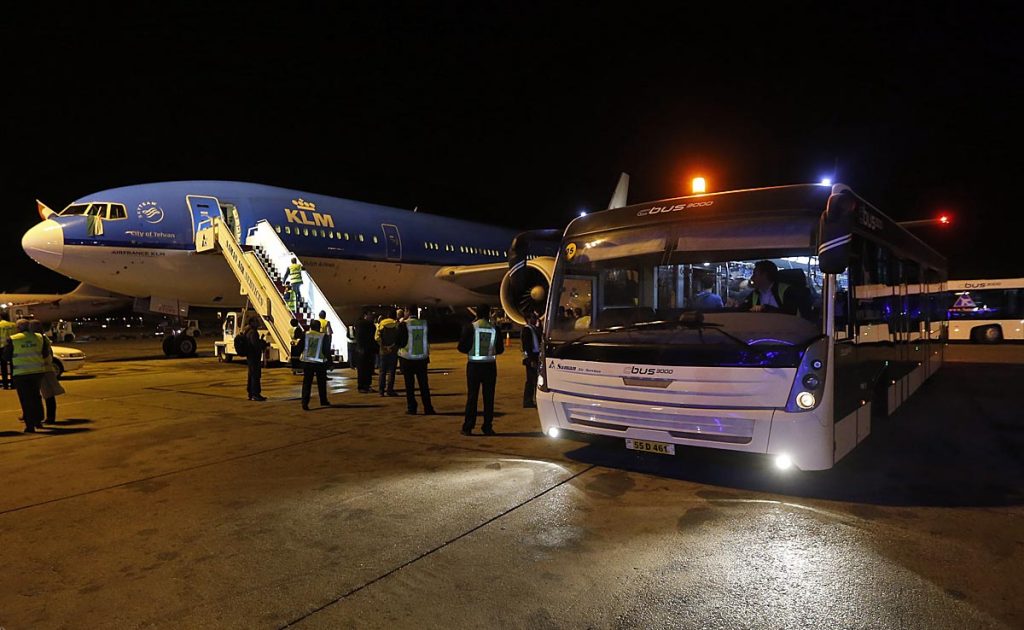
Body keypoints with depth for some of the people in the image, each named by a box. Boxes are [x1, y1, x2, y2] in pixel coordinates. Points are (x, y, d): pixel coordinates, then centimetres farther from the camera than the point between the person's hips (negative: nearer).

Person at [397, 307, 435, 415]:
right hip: (422, 358, 3)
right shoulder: (424, 323, -2)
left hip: (407, 358, -3)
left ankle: (411, 408, 10)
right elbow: (428, 341, 6)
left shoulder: (403, 324, -12)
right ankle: (428, 408, 8)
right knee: (424, 384, 9)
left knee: (409, 384, 8)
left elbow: (399, 342, -9)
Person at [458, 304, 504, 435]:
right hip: (489, 366, 1)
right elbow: (500, 349, 4)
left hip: (474, 365, -1)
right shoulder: (494, 329, -2)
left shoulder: (470, 327, -7)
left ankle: (468, 427, 7)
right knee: (489, 397, 8)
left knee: (472, 396, 5)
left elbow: (462, 347, -7)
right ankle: (487, 427, 11)